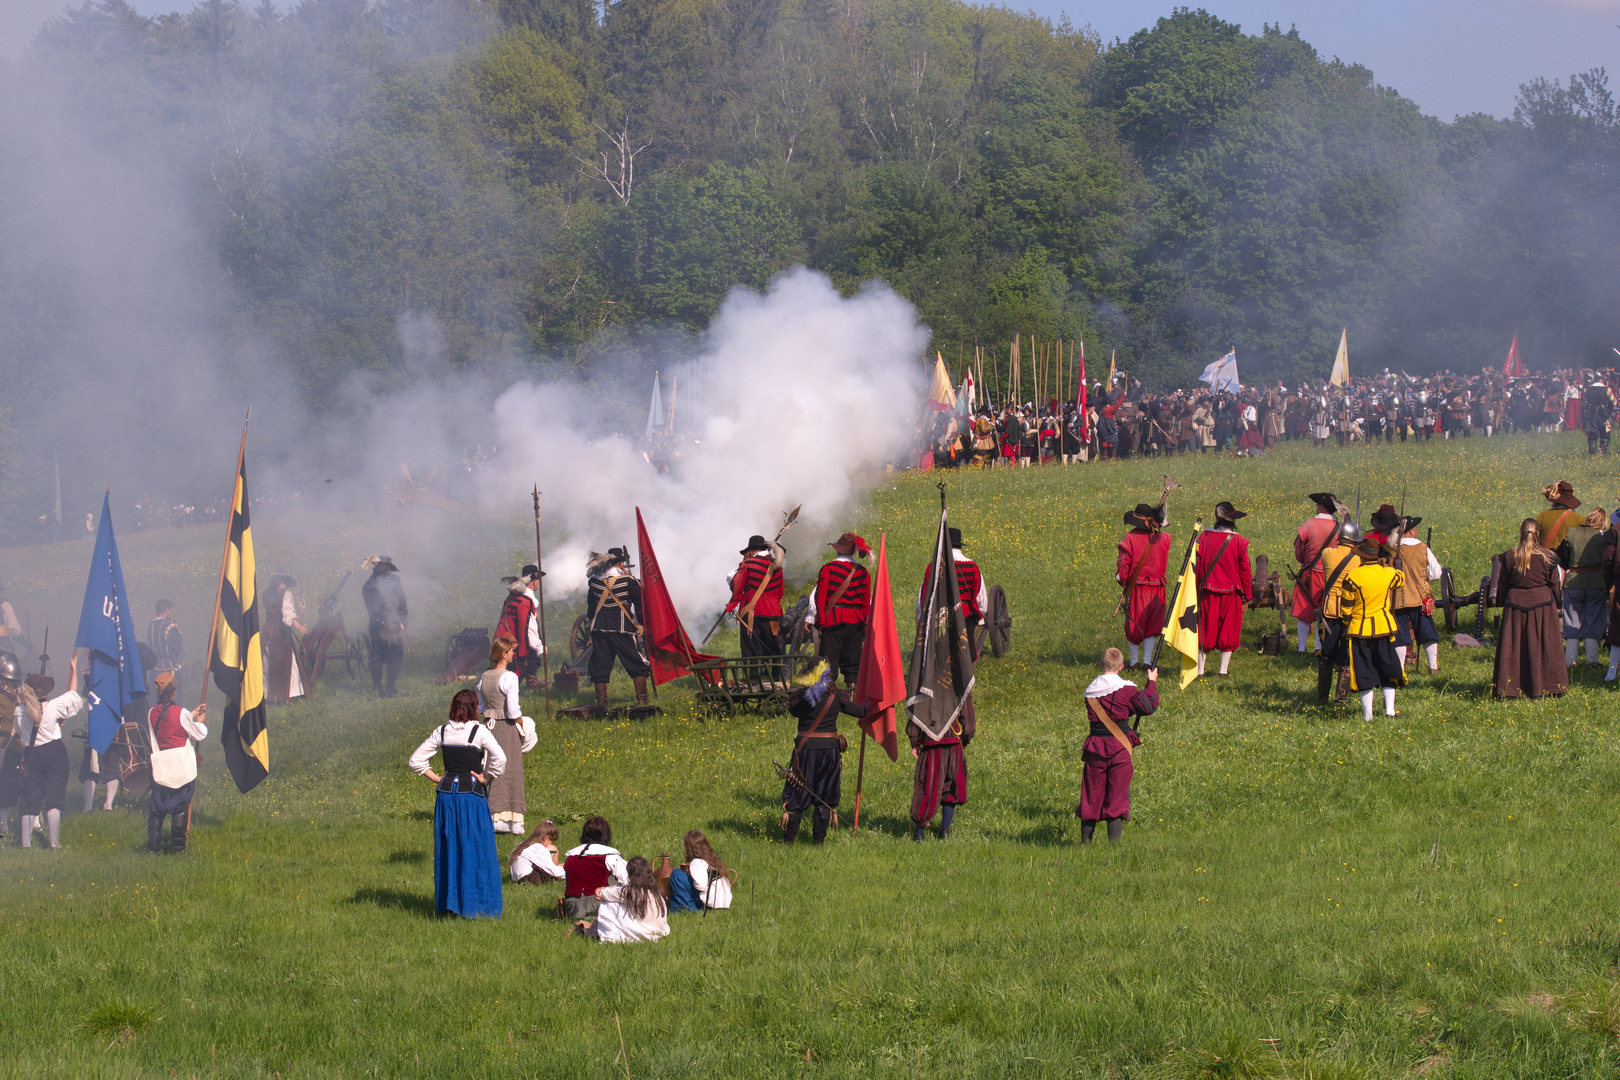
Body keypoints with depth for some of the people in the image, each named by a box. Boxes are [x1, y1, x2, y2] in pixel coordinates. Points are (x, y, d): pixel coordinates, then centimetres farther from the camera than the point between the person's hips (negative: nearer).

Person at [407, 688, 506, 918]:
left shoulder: (442, 732, 4)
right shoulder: (479, 731, -9)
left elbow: (416, 761, 7)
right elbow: (500, 759, -22)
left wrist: (436, 778, 10)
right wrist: (486, 778, -8)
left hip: (446, 794, 4)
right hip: (472, 795, -4)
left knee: (447, 849, 13)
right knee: (474, 852, 3)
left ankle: (446, 903, 17)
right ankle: (474, 906, 3)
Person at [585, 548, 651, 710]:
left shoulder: (595, 581, 5)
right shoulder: (628, 582, -7)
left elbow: (590, 606, 14)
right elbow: (640, 604, -5)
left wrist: (592, 624, 24)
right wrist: (640, 623, 6)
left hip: (599, 628, 3)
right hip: (622, 629, -3)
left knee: (600, 666, 8)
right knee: (637, 666, 5)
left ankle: (601, 702, 5)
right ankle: (642, 700, 2)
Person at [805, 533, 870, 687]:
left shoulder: (828, 569, -6)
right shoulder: (862, 572, 5)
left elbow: (819, 596, -5)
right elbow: (866, 601, 9)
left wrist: (811, 618, 1)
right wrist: (866, 625, 16)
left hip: (832, 620, -3)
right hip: (855, 621, 3)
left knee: (829, 659, 0)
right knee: (852, 658, 7)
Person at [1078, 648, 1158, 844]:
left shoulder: (1090, 690, 4)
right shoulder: (1126, 690, -9)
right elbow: (1149, 707, 0)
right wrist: (1152, 683, 14)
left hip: (1095, 746, 3)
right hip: (1119, 747, -3)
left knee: (1091, 795, 11)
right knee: (1117, 795, 3)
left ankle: (1085, 840, 13)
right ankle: (1114, 841, 0)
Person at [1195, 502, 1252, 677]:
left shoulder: (1204, 536, -4)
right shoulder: (1239, 542, -8)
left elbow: (1197, 564, 1)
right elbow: (1245, 570, -2)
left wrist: (1197, 587, 12)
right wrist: (1246, 594, 9)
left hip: (1208, 591, 1)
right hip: (1231, 593, -1)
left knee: (1205, 629, 8)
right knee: (1228, 629, 9)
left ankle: (1200, 668, 6)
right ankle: (1223, 669, 7)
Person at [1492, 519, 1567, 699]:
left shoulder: (1509, 557, -3)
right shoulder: (1547, 557, -5)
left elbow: (1502, 585, 4)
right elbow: (1555, 585, 2)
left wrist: (1500, 601, 21)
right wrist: (1558, 604, 16)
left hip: (1515, 604, 1)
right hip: (1542, 604, -1)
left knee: (1513, 648, 5)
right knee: (1541, 646, 5)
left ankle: (1509, 687, 4)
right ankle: (1543, 686, 6)